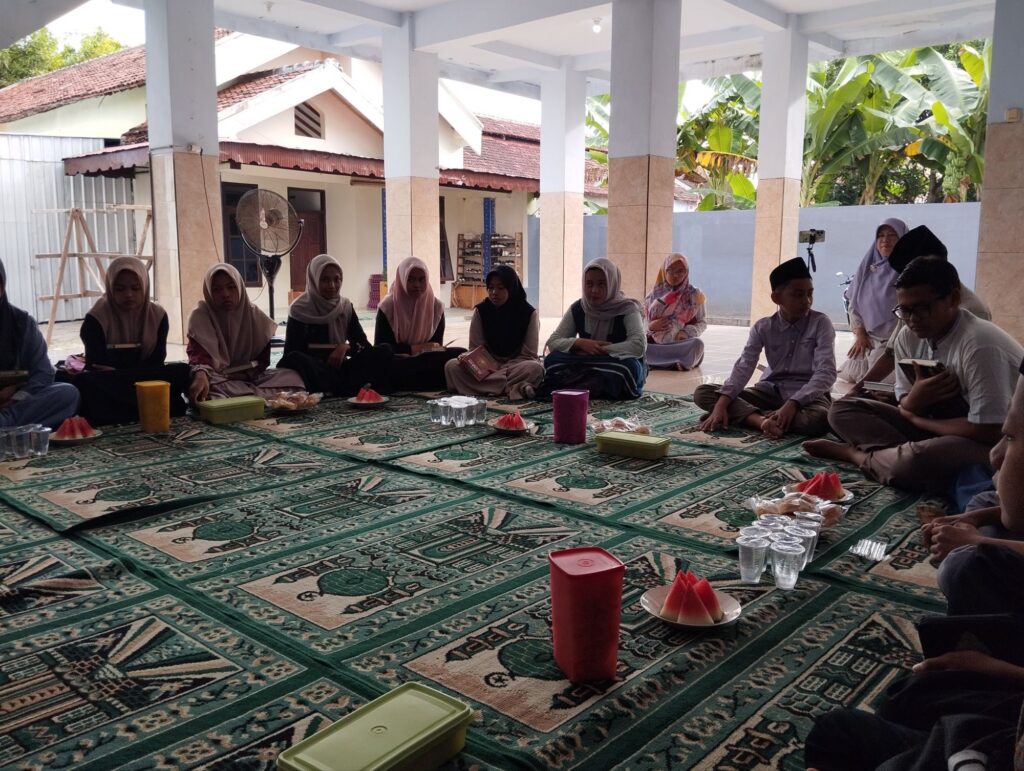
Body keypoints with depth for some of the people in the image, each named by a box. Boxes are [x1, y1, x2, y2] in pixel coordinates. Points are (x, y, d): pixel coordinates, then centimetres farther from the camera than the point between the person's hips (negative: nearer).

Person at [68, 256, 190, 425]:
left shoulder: (157, 315, -1)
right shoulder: (96, 319, -8)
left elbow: (156, 363, -5)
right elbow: (96, 365, -13)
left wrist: (115, 371, -15)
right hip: (108, 387, -2)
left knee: (183, 371, -24)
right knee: (82, 381, -33)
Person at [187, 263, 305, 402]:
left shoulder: (253, 314, 2)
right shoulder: (200, 316, -9)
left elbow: (263, 356, 6)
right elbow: (198, 353, -25)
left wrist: (248, 372, -16)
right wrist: (201, 375, -49)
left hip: (249, 377, 3)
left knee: (292, 377, -23)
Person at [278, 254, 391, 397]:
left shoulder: (345, 306, 9)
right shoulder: (300, 310, -2)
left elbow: (363, 343, 6)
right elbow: (291, 353, -8)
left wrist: (345, 347, -16)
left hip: (339, 368, 3)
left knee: (383, 352, -20)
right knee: (294, 360, -37)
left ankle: (332, 390, -34)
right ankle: (354, 389, -36)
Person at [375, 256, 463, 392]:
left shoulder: (436, 306, 2)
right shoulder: (387, 306, -5)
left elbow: (437, 345, 3)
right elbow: (380, 347, -8)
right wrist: (414, 349, -17)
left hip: (427, 359, 3)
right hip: (398, 361, -3)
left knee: (462, 354, -23)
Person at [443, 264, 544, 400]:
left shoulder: (528, 313, -5)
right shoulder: (481, 310, 0)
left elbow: (528, 354, -6)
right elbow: (475, 348, 3)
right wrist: (467, 358, -22)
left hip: (517, 364, -4)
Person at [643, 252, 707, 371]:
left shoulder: (693, 295, 5)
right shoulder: (654, 294, 8)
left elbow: (702, 323, 8)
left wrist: (687, 332, -13)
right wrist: (651, 326, -13)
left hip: (681, 343, -1)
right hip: (655, 342, 1)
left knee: (697, 344, -36)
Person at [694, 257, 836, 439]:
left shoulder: (821, 323, -8)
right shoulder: (763, 327, 0)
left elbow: (826, 372, -18)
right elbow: (744, 366, -11)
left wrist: (792, 404, -33)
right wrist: (721, 404, -27)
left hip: (807, 394, -3)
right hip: (770, 391, 3)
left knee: (818, 419, -41)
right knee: (703, 393, -12)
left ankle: (745, 415, -26)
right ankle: (763, 420, -31)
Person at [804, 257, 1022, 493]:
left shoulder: (980, 345, -25)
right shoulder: (908, 336, -5)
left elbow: (987, 432, -24)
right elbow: (906, 408, 2)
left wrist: (915, 417, -12)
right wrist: (914, 401, -24)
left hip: (988, 445, -7)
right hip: (932, 428, 7)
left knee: (914, 463, -38)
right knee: (842, 410, -3)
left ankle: (856, 453, -8)